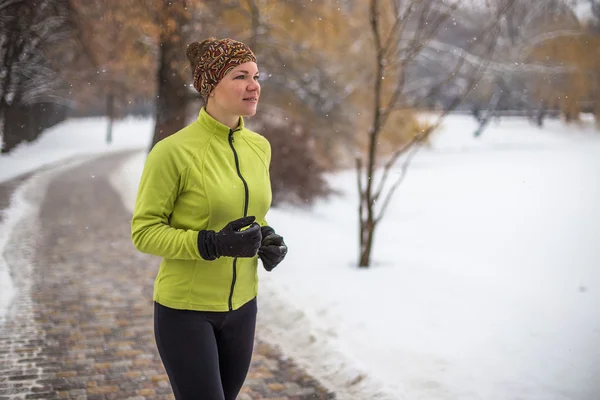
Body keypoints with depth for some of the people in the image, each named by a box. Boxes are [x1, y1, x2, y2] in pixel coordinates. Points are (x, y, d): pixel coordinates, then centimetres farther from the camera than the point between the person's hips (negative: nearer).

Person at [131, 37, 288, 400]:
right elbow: (144, 231, -14)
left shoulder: (259, 147, 0)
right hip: (185, 308, -6)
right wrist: (213, 244, -26)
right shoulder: (173, 151, -19)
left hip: (241, 305, 6)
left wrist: (267, 240, -5)